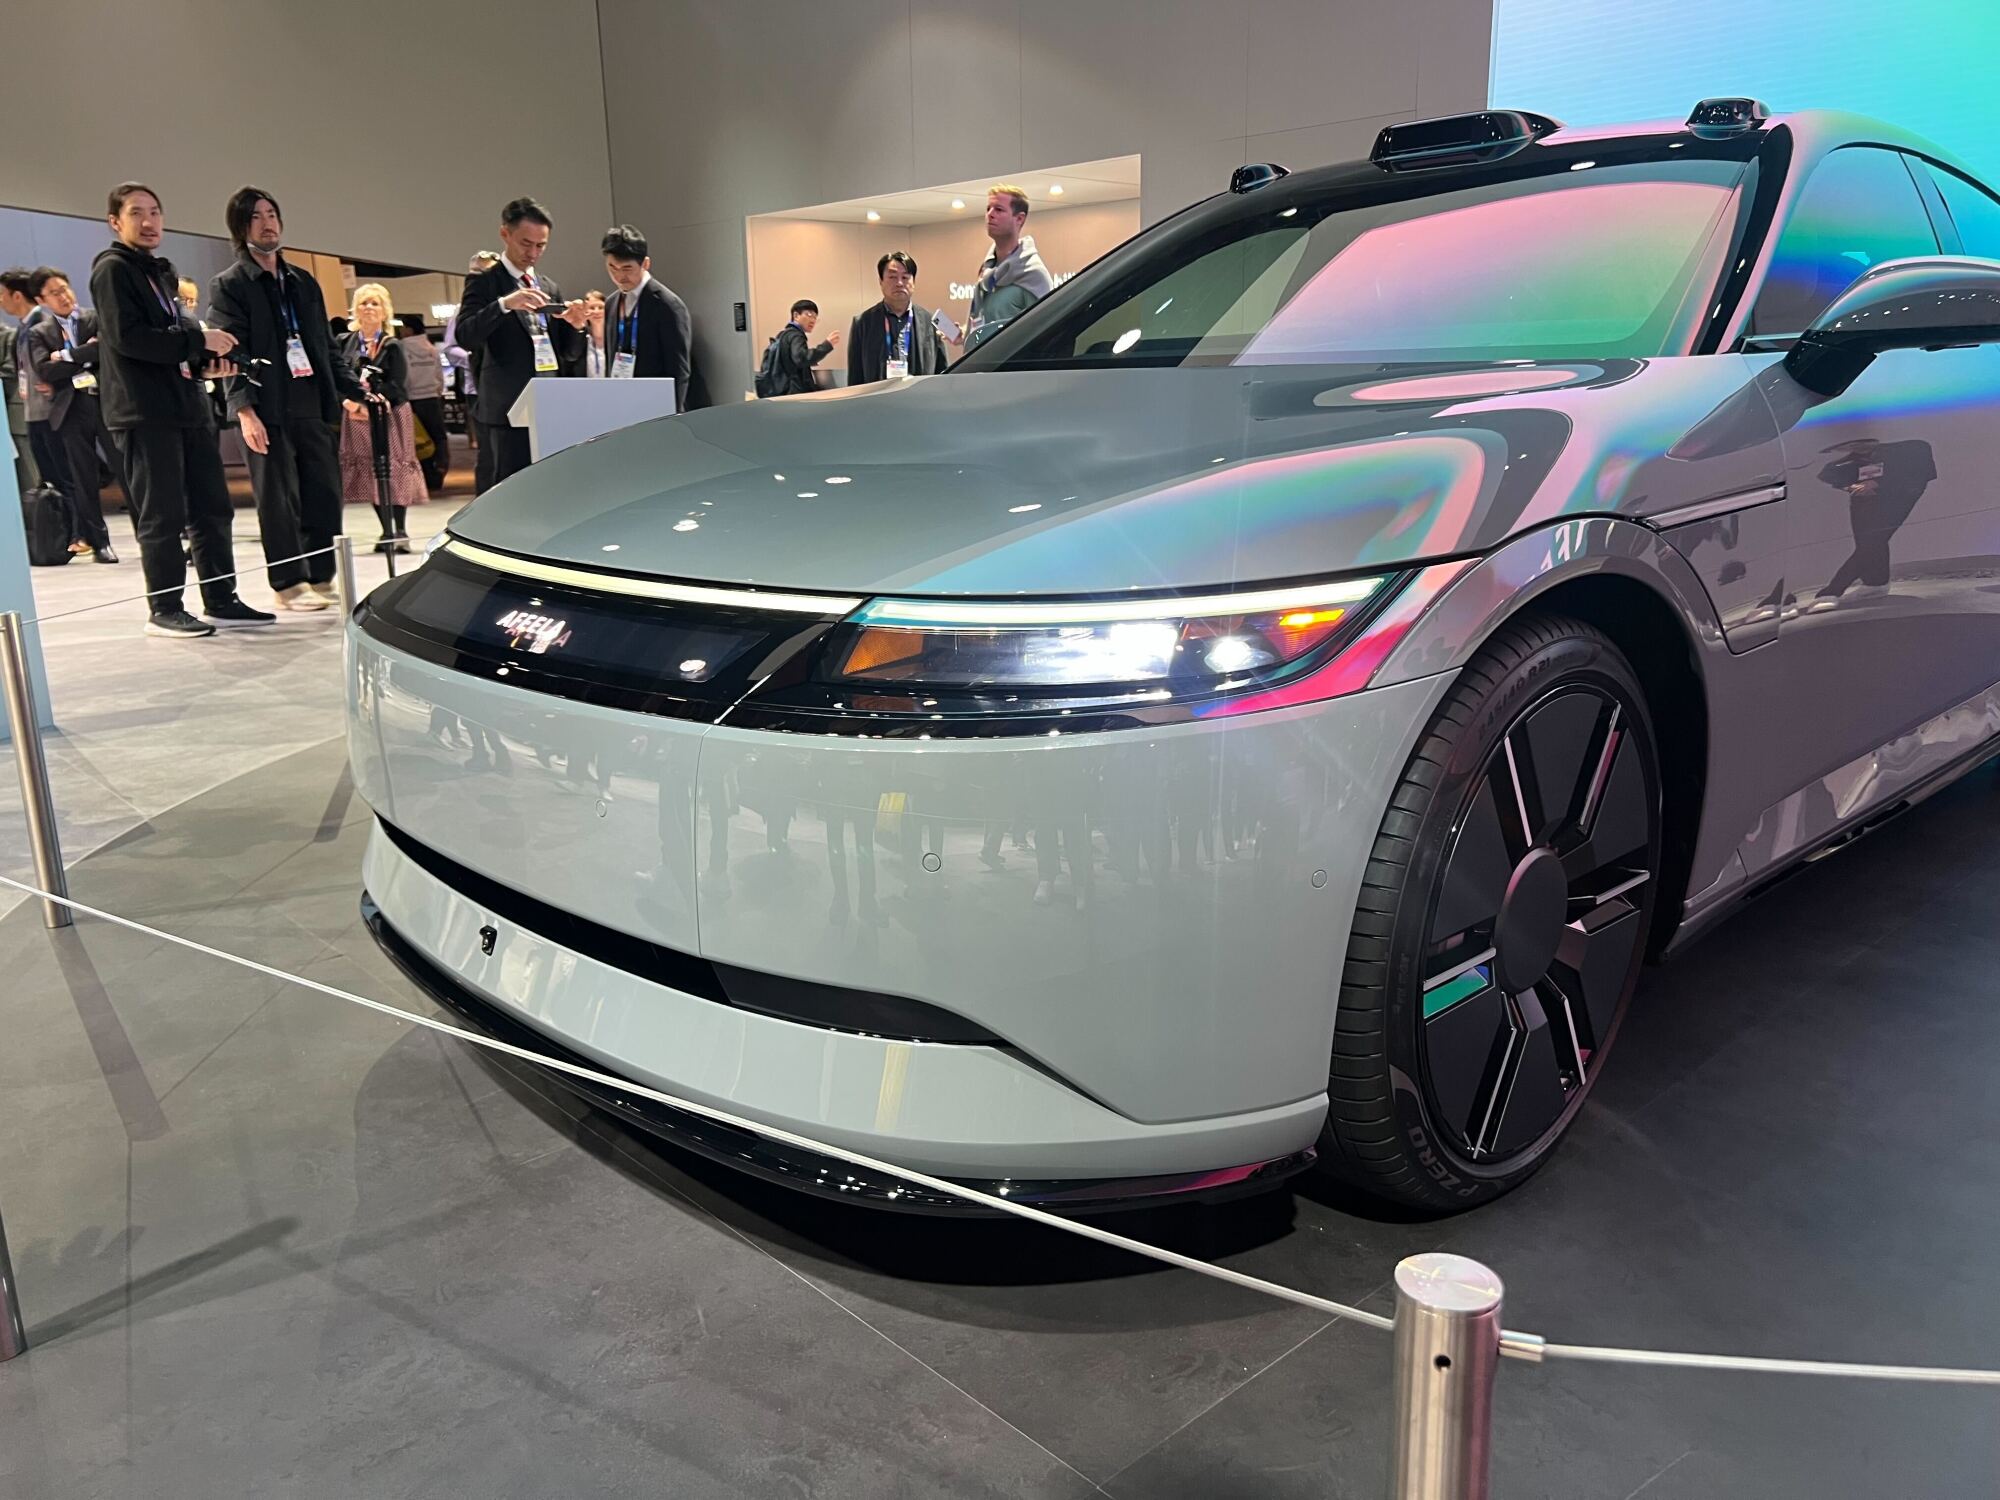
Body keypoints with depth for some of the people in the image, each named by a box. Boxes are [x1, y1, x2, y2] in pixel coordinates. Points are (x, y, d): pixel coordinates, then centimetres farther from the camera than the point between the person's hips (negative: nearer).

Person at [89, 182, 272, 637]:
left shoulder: (160, 272, 21)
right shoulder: (112, 269, -6)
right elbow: (127, 336, -17)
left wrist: (205, 356, 6)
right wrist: (199, 339, -15)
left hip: (185, 405, 9)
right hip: (143, 412, -9)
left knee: (211, 507, 8)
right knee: (162, 516, -5)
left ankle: (221, 600, 14)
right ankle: (164, 610, 2)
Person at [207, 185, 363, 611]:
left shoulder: (303, 282, 19)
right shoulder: (228, 285, 2)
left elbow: (325, 347, 21)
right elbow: (231, 353, -7)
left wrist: (354, 389, 9)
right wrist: (244, 410, -18)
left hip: (312, 406, 5)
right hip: (267, 412, -5)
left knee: (325, 494, 4)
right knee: (279, 499, -2)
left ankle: (321, 580, 14)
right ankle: (289, 585, 6)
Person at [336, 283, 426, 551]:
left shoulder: (393, 347, -1)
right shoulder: (345, 343, 7)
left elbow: (397, 387, -9)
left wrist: (368, 401, -17)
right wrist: (348, 400, -17)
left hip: (388, 417, -3)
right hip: (357, 419, 3)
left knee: (393, 471, -6)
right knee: (369, 473, 2)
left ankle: (400, 531, -1)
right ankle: (387, 531, 8)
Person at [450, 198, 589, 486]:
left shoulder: (550, 288, 20)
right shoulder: (484, 283, 3)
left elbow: (570, 355, 18)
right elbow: (465, 336, -12)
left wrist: (575, 326, -3)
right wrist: (504, 304, -25)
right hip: (508, 412, -5)